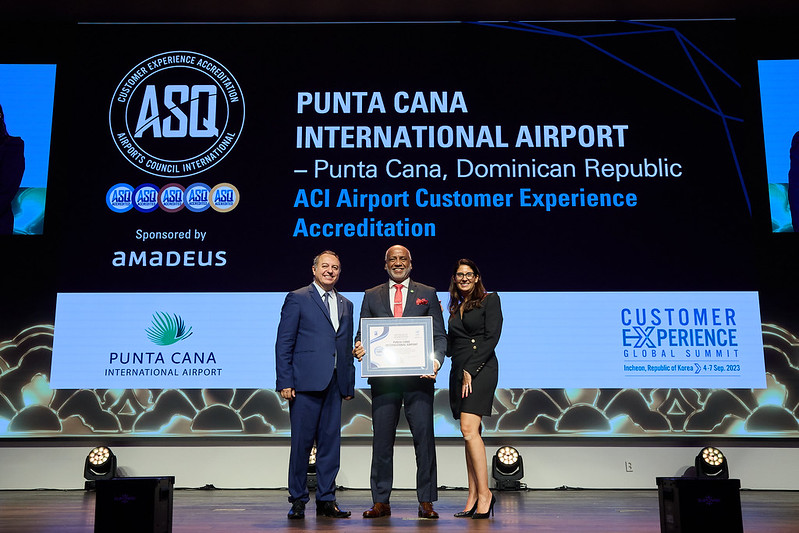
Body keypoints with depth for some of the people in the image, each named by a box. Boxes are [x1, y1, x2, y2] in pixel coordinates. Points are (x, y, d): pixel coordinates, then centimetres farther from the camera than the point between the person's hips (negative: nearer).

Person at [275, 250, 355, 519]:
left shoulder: (346, 305, 18)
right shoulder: (297, 298, 2)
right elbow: (284, 343, -2)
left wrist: (349, 385, 11)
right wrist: (285, 382, -10)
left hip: (334, 384, 5)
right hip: (306, 382, -5)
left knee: (331, 442, 6)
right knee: (301, 442, 0)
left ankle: (326, 501, 15)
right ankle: (298, 501, 12)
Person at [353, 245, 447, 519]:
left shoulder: (427, 294, 11)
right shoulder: (371, 296, 15)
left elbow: (439, 335, 7)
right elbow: (361, 335, 12)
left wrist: (436, 360, -11)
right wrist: (359, 350, -10)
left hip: (418, 377, -1)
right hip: (383, 378, 1)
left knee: (424, 438, -2)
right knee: (382, 440, 5)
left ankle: (426, 502, 7)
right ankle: (381, 502, 14)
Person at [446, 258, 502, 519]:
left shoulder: (490, 300, 2)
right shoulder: (455, 308, 21)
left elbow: (492, 337, -9)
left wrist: (470, 370, -14)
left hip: (481, 368, -6)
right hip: (458, 371, 7)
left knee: (469, 429, -18)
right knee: (470, 433, 5)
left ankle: (484, 493, -12)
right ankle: (473, 497, 6)